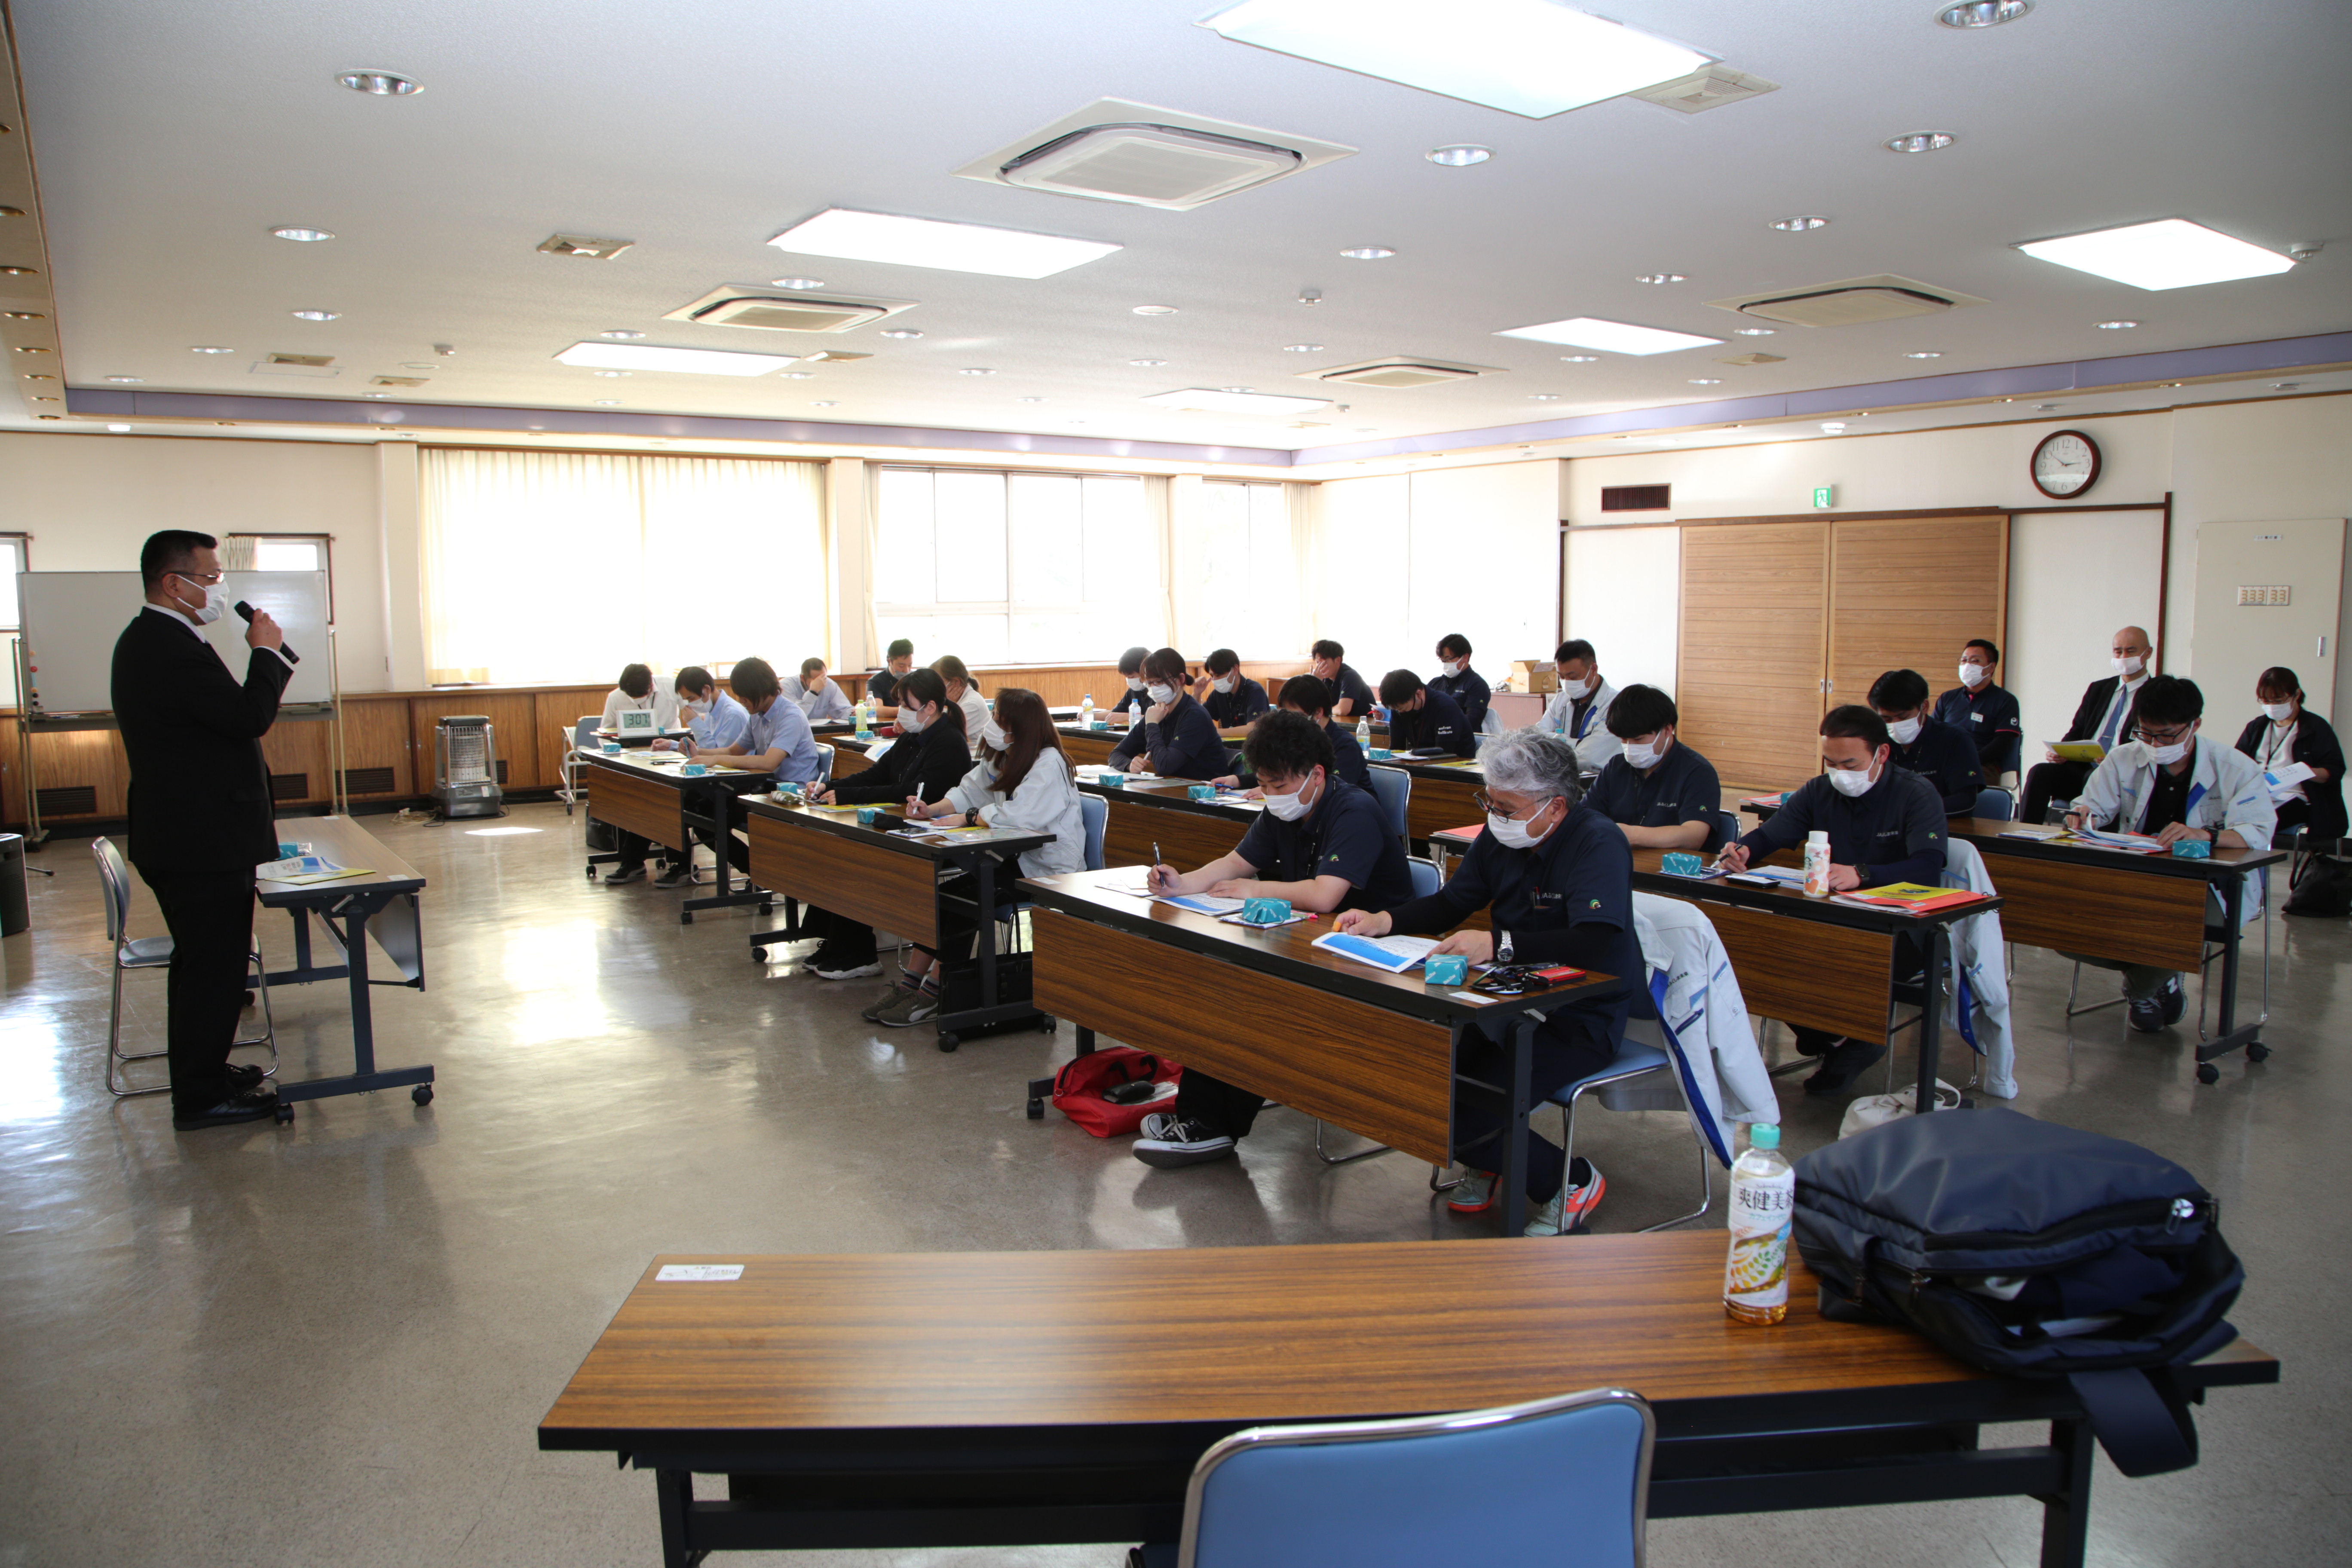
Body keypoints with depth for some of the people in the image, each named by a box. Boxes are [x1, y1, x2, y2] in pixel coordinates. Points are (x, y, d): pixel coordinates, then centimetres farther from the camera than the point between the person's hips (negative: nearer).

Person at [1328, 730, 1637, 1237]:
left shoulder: (1598, 844, -18)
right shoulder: (1501, 836, 4)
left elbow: (1600, 945, -32)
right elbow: (1450, 904, 14)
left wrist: (1499, 944, -35)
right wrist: (1385, 921, -3)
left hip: (1579, 1022, -7)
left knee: (1462, 1117, -22)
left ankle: (1570, 1181, 7)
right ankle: (1485, 1161, 17)